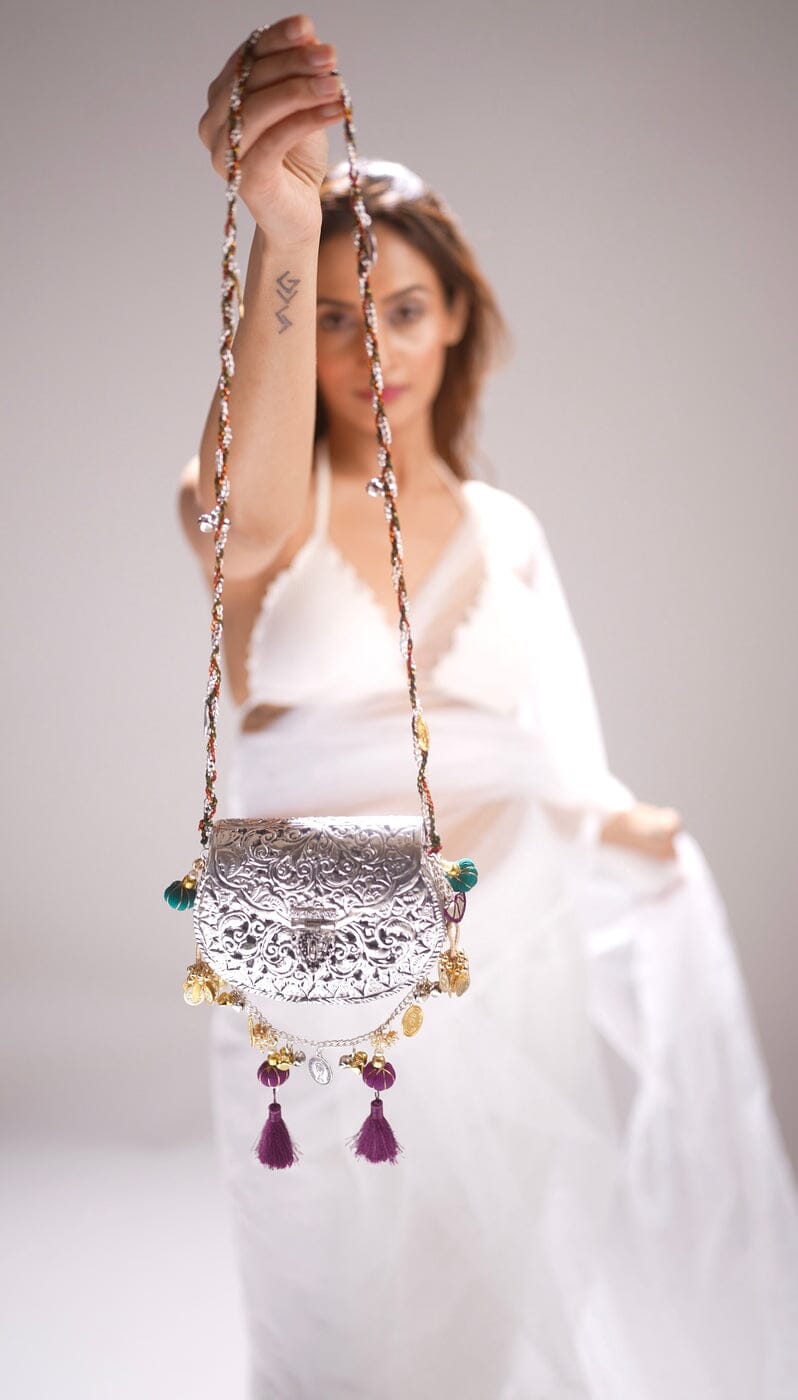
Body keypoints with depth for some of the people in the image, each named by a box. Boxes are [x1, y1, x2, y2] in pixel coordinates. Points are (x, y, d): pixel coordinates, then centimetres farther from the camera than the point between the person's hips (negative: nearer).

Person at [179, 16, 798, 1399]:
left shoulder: (506, 531, 8)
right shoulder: (243, 499, -6)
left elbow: (552, 766, 9)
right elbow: (253, 523, -32)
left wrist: (620, 823, -15)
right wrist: (284, 227, -47)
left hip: (508, 969, 3)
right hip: (316, 988, -2)